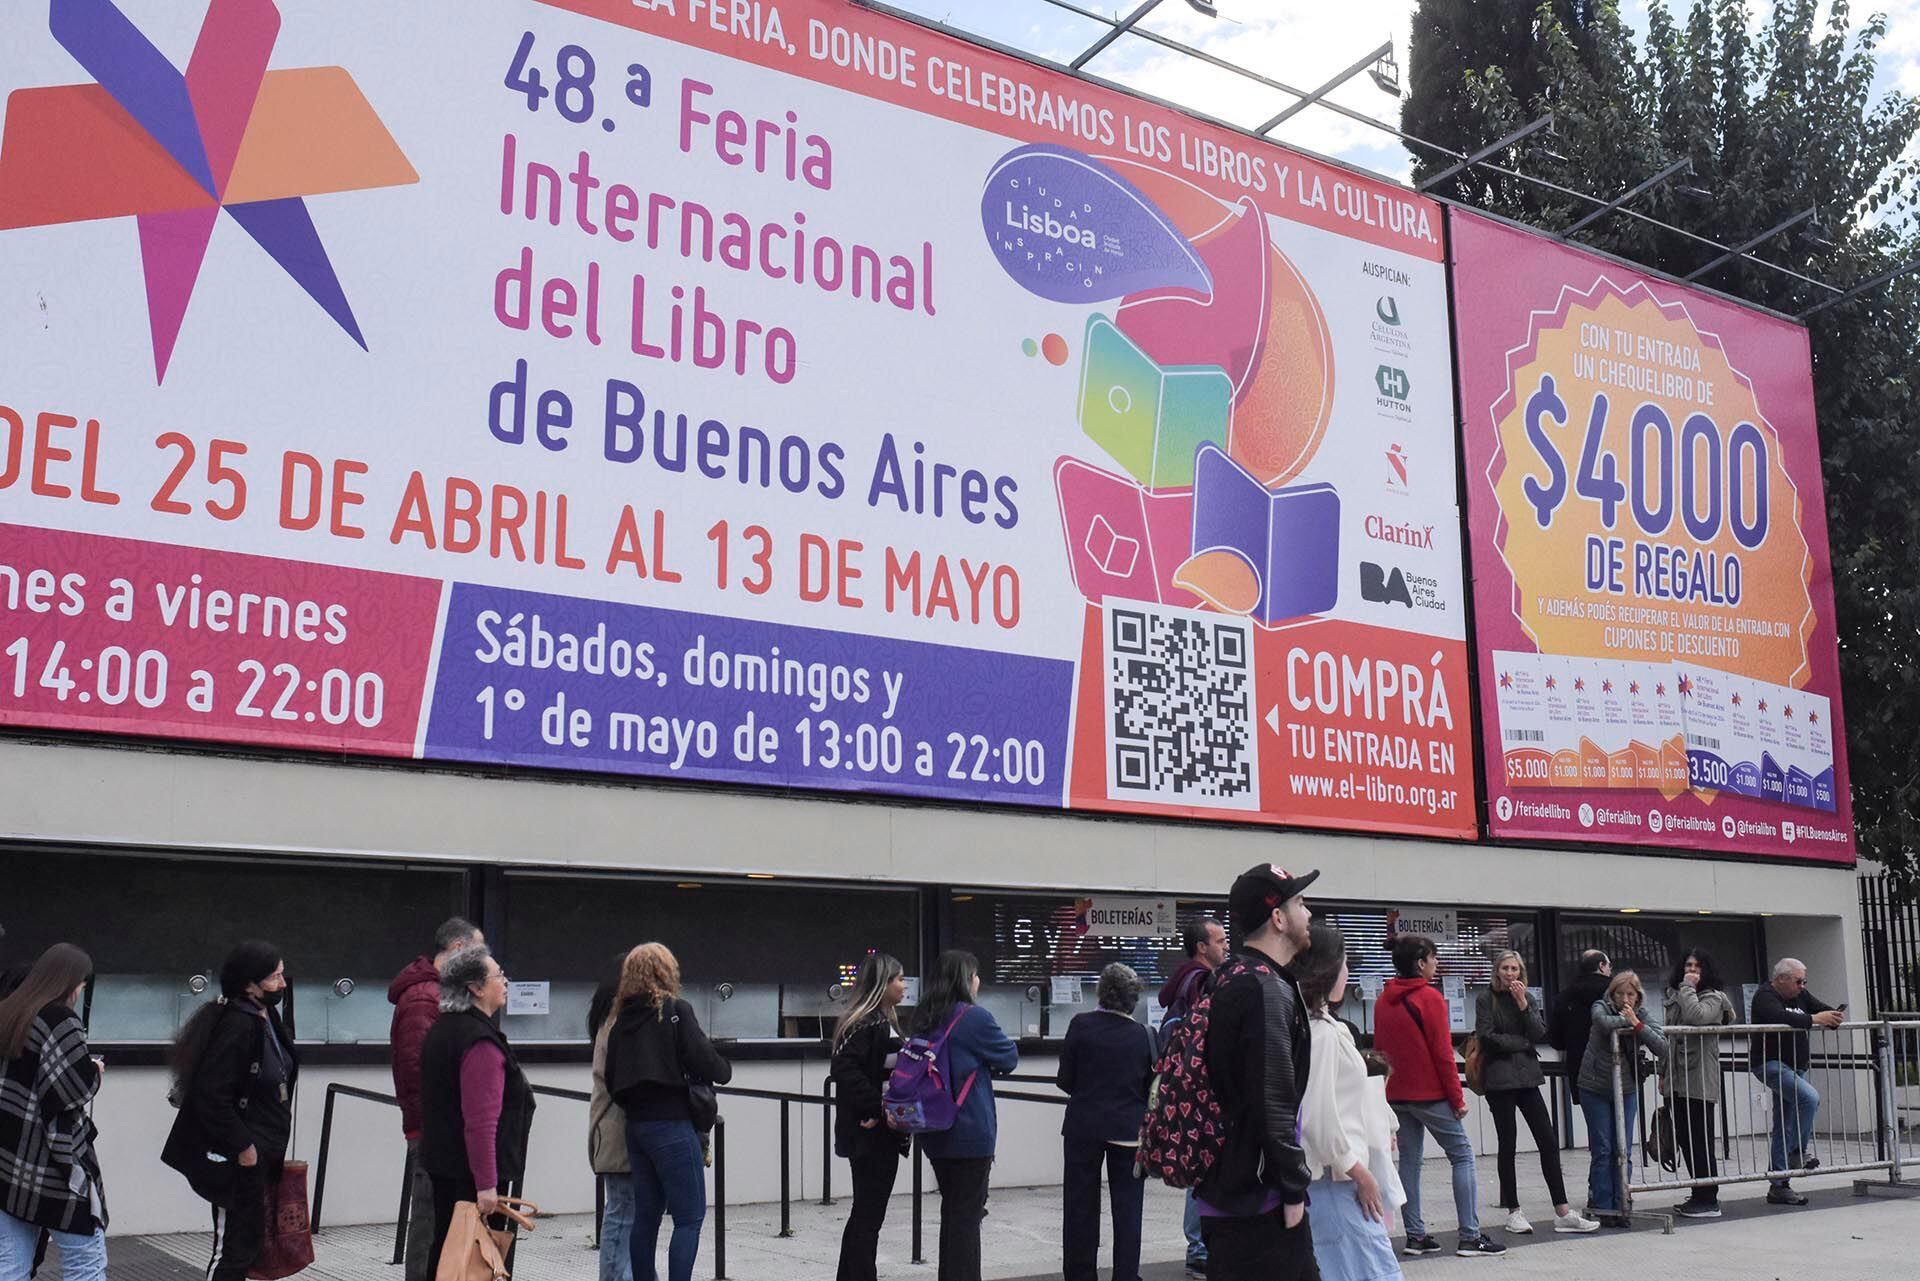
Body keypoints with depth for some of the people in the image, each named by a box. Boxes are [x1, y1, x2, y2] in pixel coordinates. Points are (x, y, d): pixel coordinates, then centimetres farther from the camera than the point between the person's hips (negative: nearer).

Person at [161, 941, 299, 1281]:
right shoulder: (236, 1026, -21)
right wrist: (242, 1146, -18)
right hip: (237, 1160, -9)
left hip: (261, 1154, 9)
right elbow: (211, 1096, -24)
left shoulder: (267, 1017, 8)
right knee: (234, 1247, -2)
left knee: (249, 1241, 16)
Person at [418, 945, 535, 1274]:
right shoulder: (481, 1041, -21)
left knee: (445, 1245, 17)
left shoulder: (441, 1028, 11)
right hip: (471, 1171, -10)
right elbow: (481, 1121, -26)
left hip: (441, 1163, 10)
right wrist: (487, 1184, -25)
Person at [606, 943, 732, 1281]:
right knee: (690, 1216, -2)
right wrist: (724, 1070, 6)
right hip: (673, 1126, -7)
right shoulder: (676, 1010, -9)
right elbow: (703, 1060, -14)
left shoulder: (622, 1019, 10)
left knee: (646, 1215, 14)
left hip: (636, 1125, 7)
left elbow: (611, 1079, 12)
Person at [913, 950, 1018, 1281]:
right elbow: (1009, 1058, -4)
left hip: (934, 1132, 7)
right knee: (968, 1212, 2)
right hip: (970, 1132, -7)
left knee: (951, 1207, 19)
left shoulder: (925, 1020, 7)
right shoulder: (975, 1017, -15)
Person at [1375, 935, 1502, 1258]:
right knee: (1462, 1156, 0)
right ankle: (1470, 1237, -4)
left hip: (1397, 1095, 7)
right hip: (1431, 1094, -7)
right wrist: (1457, 1098, -9)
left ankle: (1415, 1236, 9)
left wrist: (1389, 1090, 18)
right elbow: (1442, 1053, -14)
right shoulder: (1429, 997, -12)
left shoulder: (1383, 1001, 10)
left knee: (1409, 1161, 10)